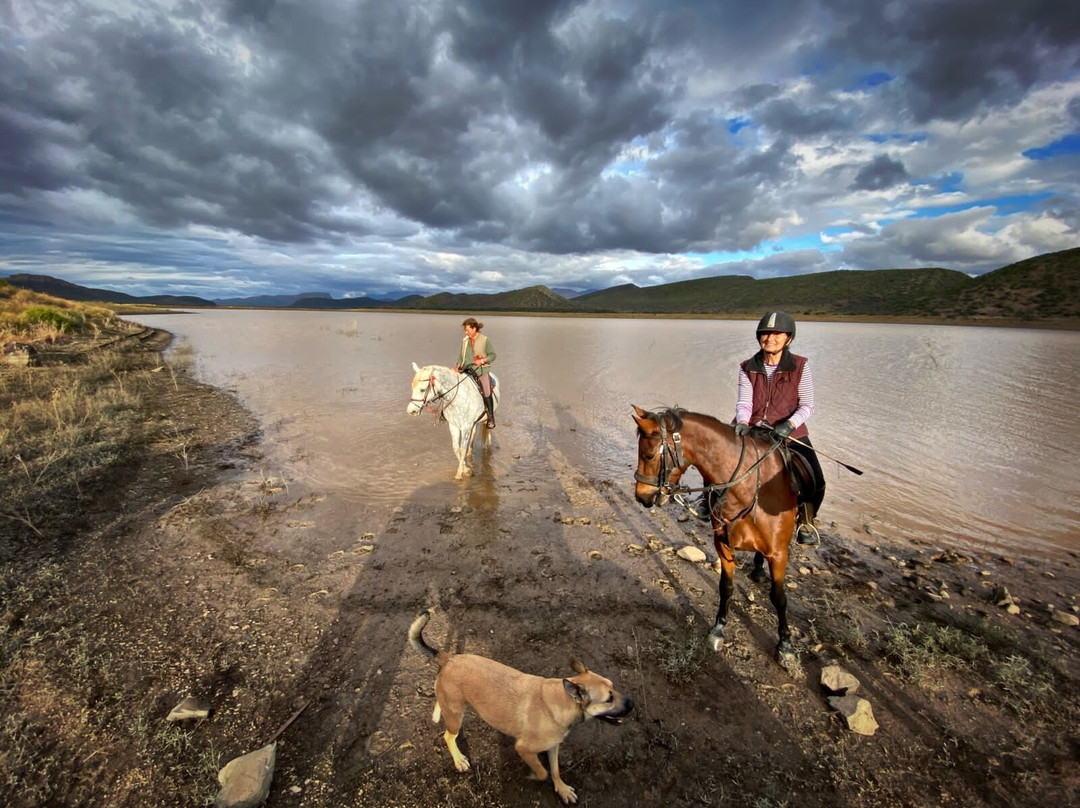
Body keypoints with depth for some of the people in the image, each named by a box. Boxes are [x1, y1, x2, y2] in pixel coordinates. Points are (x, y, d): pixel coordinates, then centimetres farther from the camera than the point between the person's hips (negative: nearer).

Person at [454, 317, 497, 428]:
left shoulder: (485, 340, -4)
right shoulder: (464, 341, 9)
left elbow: (492, 355, -3)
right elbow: (461, 356, 15)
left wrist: (482, 360, -18)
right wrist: (458, 365, -3)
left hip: (481, 370, -5)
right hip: (467, 370, 5)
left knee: (486, 393, -17)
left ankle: (491, 418, -2)